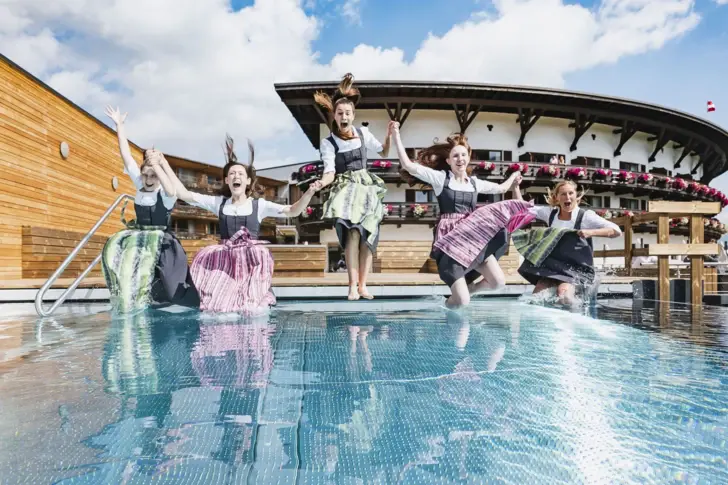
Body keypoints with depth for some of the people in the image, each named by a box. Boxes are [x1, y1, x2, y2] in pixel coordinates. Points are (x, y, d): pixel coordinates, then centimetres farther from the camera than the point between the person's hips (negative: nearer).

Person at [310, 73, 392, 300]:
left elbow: (383, 152, 16)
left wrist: (390, 135, -1)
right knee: (353, 233, -20)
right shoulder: (328, 142, -3)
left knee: (368, 236, -7)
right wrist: (322, 182, -31)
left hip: (367, 187, 3)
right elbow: (330, 172, -10)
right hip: (345, 190, -3)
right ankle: (352, 286, -18)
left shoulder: (363, 133, 5)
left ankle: (363, 285, -3)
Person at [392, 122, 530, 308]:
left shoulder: (475, 182, 16)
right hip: (449, 241, -5)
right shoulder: (440, 177, 1)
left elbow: (501, 188, 34)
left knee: (498, 282, -6)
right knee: (461, 303, -15)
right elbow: (408, 166, -8)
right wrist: (396, 136, -12)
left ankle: (468, 289, 23)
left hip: (473, 239, 5)